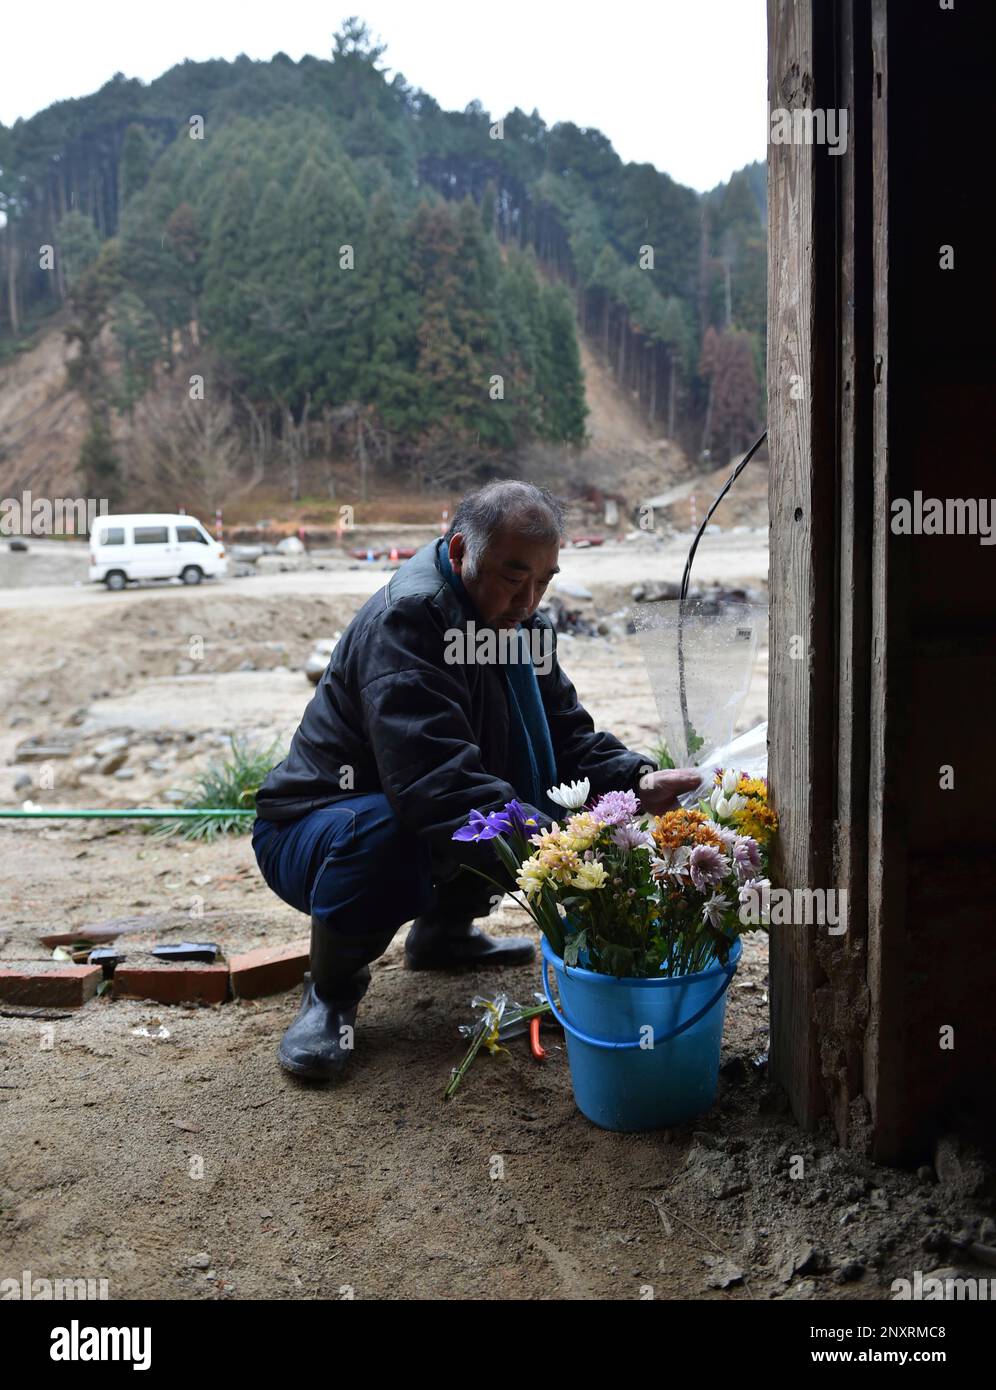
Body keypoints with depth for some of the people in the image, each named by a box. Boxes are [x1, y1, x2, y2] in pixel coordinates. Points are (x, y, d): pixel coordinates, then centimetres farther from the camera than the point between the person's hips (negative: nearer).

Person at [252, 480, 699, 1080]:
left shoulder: (521, 623, 1)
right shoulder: (406, 619, -27)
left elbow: (568, 735, 2)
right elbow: (438, 784, -39)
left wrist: (638, 778, -20)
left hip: (444, 829, 8)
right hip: (313, 833, -8)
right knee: (381, 830, -40)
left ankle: (444, 929, 15)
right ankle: (332, 987, -9)